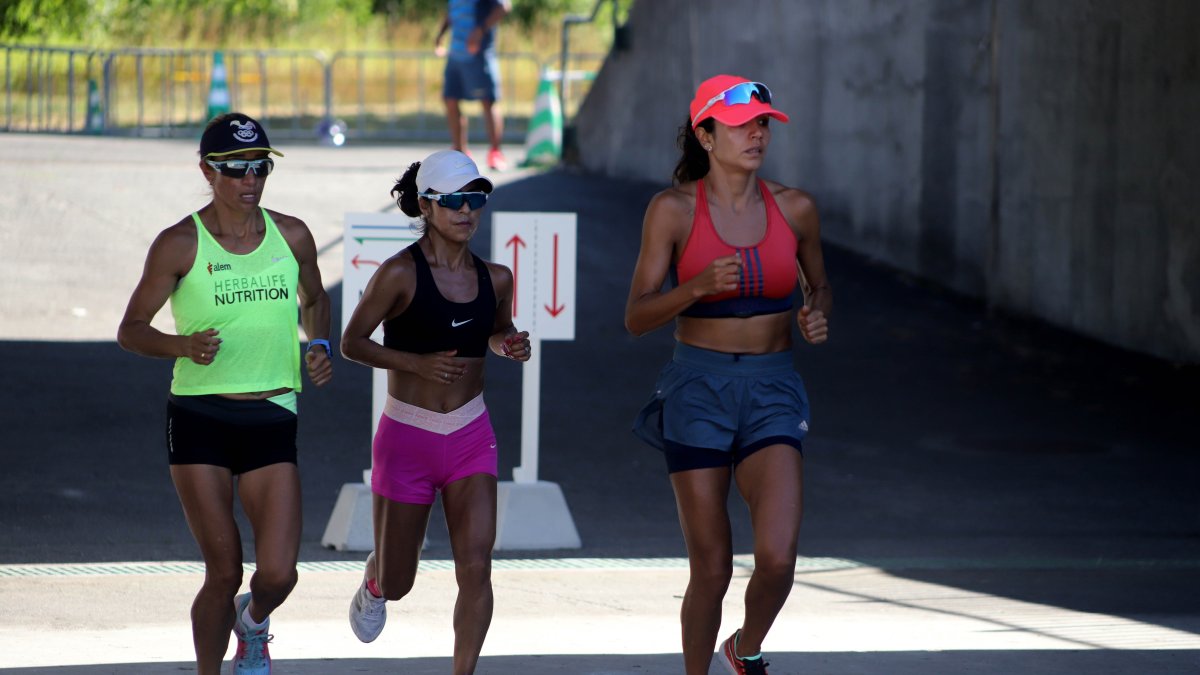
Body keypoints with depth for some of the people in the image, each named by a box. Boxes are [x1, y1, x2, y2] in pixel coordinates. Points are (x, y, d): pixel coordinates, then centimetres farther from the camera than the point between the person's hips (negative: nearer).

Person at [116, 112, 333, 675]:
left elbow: (313, 301, 24)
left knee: (278, 574, -6)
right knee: (223, 575, -4)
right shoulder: (180, 244, -5)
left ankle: (253, 623, 30)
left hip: (271, 420, 3)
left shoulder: (291, 237, 5)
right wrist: (182, 345, -20)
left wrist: (320, 345, 3)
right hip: (200, 420, -2)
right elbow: (130, 330, 0)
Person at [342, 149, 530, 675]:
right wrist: (417, 362, -22)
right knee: (397, 583, 11)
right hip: (406, 437, -3)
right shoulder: (401, 273, -13)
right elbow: (351, 342, -8)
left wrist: (511, 346, -3)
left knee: (476, 567, -13)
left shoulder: (495, 278, 1)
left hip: (471, 437, 3)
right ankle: (374, 584, 49)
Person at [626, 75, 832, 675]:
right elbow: (637, 316, -6)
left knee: (777, 559, -15)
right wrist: (699, 286, -23)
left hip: (772, 392, 2)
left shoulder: (794, 209, 2)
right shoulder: (673, 209, -5)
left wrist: (818, 317, -4)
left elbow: (819, 286, 19)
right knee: (711, 569, 0)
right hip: (697, 391, -1)